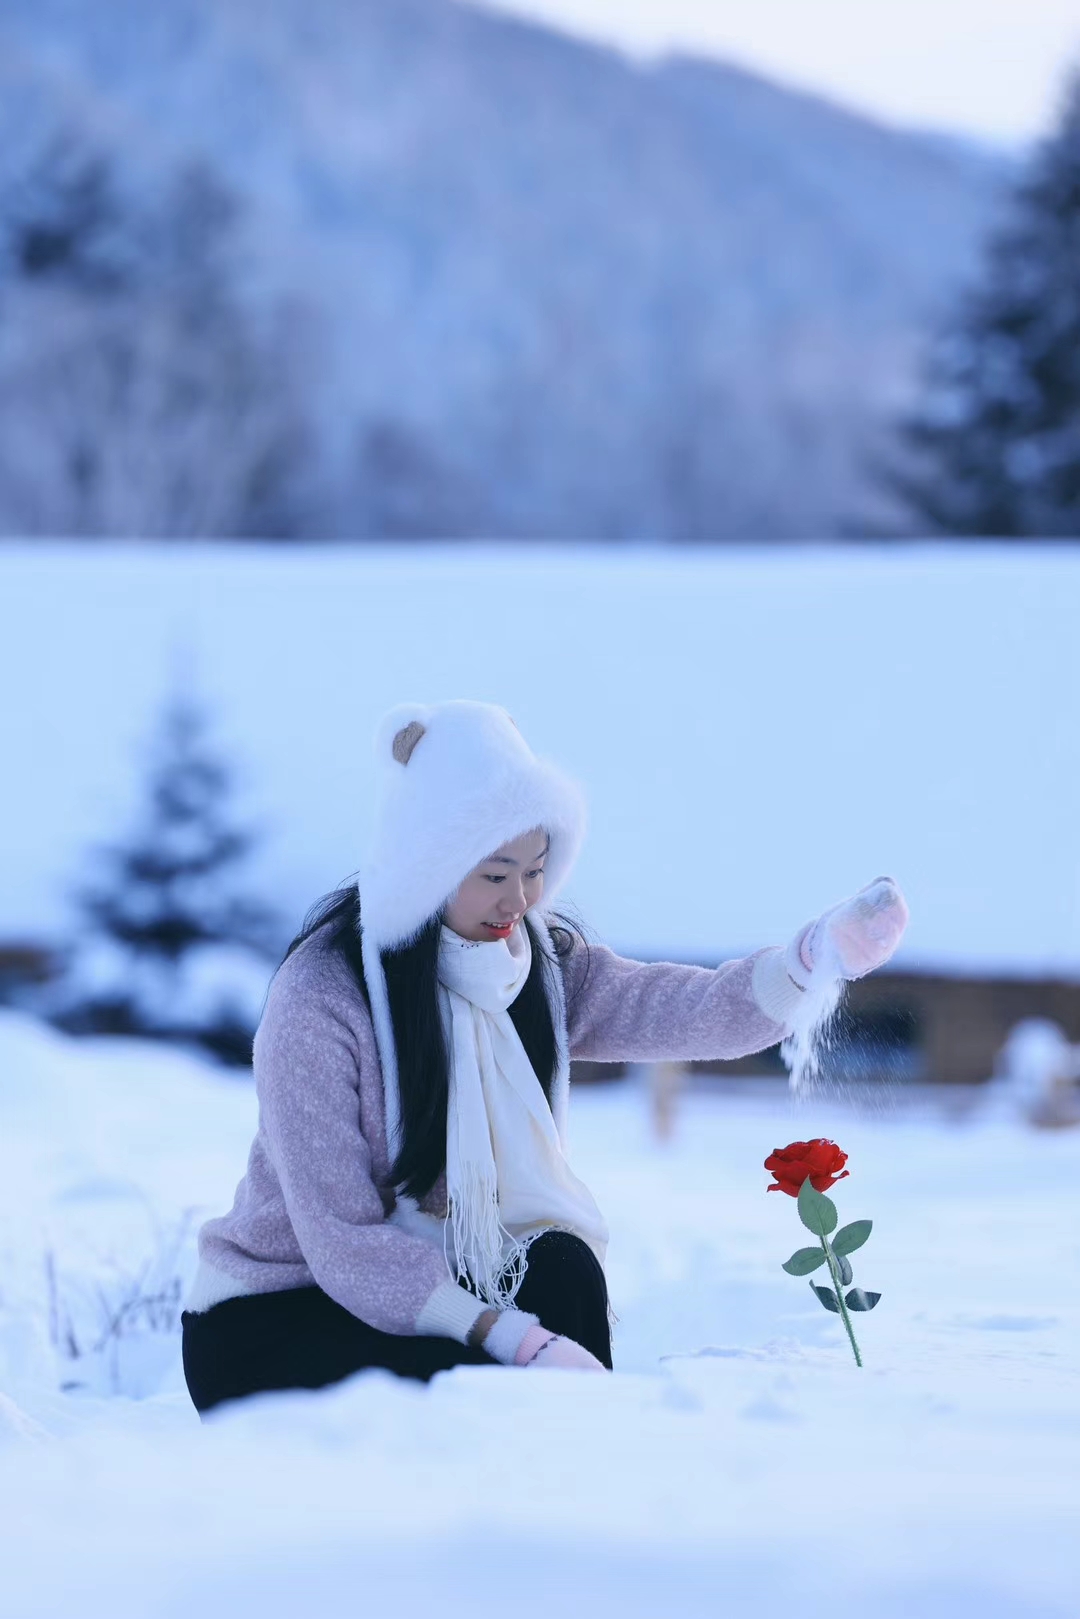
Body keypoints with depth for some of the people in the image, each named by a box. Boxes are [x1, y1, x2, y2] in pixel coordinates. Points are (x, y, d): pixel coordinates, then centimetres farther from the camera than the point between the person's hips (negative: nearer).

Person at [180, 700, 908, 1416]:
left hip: (441, 1288, 6)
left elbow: (689, 1010, -19)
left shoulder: (539, 960, -2)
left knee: (561, 1264, -24)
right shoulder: (321, 999, -22)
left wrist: (821, 953, -38)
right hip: (271, 1322, -6)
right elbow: (344, 1240, -26)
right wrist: (520, 1342, -34)